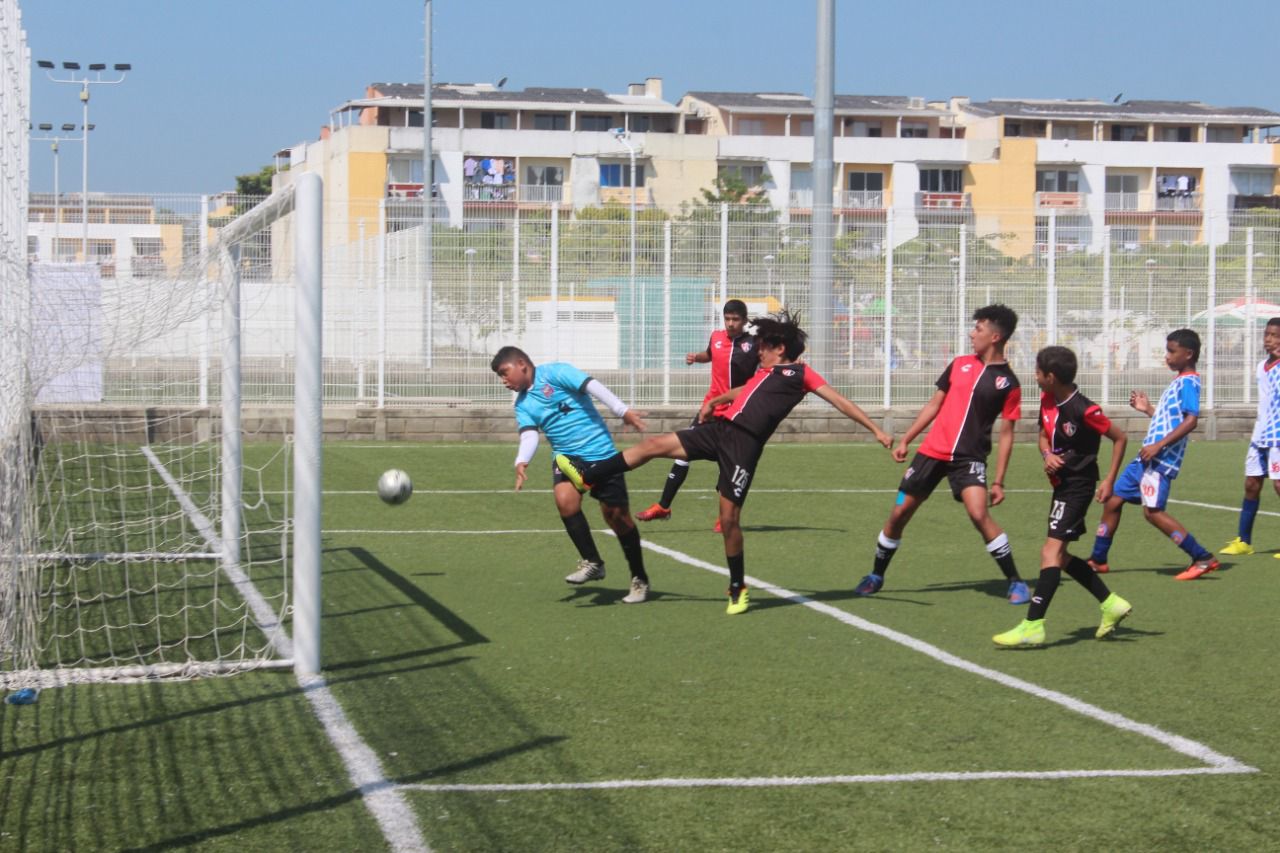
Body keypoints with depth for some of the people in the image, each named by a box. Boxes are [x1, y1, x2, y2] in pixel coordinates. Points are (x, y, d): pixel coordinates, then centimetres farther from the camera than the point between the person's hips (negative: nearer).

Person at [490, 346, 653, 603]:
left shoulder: (555, 373, -7)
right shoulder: (523, 405, 10)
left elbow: (592, 385, -17)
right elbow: (529, 435, -4)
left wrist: (623, 411, -28)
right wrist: (522, 461, -25)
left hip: (601, 454, -5)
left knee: (618, 517, -2)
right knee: (565, 498, -26)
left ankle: (639, 579, 16)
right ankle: (592, 562, -12)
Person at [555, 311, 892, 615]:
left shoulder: (800, 373, 4)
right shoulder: (765, 373, 24)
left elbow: (839, 401, 2)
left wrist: (876, 429, -2)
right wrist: (714, 401, 47)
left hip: (744, 443, -7)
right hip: (720, 429, 7)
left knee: (729, 517, -7)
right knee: (655, 445, 0)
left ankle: (738, 589, 10)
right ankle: (587, 475, 6)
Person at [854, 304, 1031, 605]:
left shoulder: (1008, 383, -4)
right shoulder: (960, 364, 7)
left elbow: (1006, 434, -2)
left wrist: (998, 481, -6)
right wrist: (905, 440, 14)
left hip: (969, 458, -4)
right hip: (933, 451, 4)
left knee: (979, 513, -25)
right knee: (899, 513, 6)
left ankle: (1016, 583, -12)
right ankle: (876, 577, 26)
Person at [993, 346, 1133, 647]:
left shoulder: (1084, 410, -20)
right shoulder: (1047, 400, 3)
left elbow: (1120, 437, -10)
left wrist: (1109, 480, -10)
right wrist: (1048, 455, -7)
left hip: (1078, 485, -10)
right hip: (1062, 484, 10)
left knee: (1052, 551, -17)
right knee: (1056, 555, 14)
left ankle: (1033, 626, -23)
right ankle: (1112, 604, 25)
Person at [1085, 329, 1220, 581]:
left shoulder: (1189, 382, -10)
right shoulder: (1179, 381, 19)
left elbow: (1190, 420, -23)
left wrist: (1159, 445, -26)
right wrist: (1147, 409, 22)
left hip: (1162, 459, -10)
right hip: (1147, 457, 10)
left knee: (1152, 510, -16)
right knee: (1113, 500, 12)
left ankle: (1203, 559, -10)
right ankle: (1098, 560, 22)